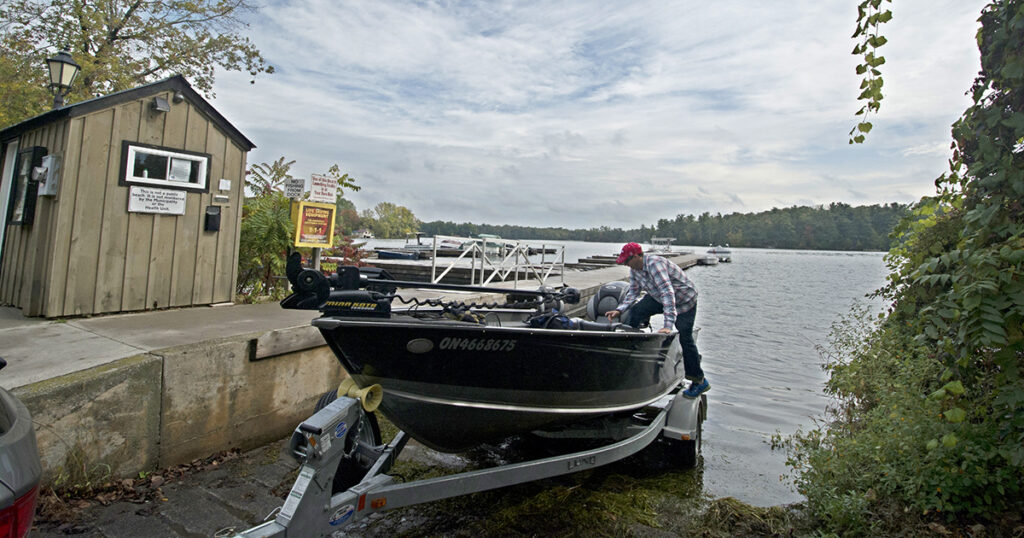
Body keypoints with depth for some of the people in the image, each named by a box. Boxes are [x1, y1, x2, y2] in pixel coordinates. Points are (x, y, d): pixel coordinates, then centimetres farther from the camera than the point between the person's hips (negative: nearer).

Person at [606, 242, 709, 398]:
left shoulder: (654, 264, -35)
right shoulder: (634, 268, -8)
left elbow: (668, 292, -42)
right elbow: (633, 292, 2)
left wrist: (668, 325, -48)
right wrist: (619, 309, -12)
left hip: (684, 299, -7)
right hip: (659, 297, 8)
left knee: (685, 337, -6)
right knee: (635, 312, -10)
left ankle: (699, 381, 9)